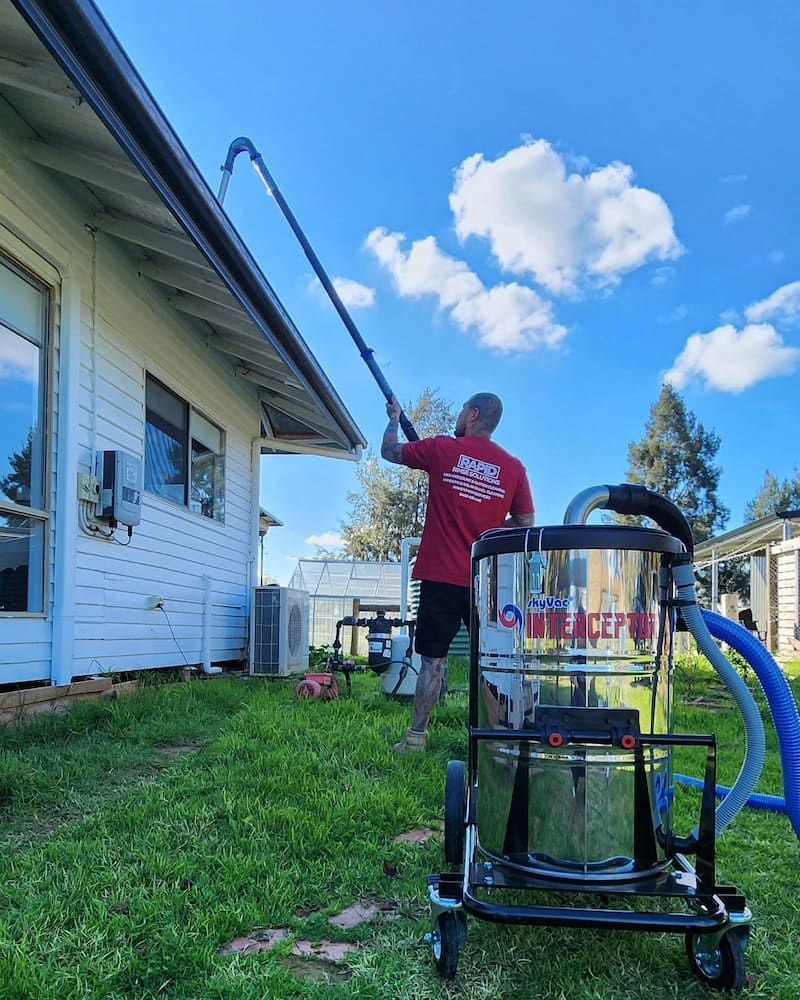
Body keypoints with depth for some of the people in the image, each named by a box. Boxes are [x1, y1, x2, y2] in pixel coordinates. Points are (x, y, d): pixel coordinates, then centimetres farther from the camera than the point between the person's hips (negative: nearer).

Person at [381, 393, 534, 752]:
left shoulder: (442, 448, -2)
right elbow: (525, 522, 9)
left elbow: (389, 451, 13)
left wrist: (394, 419, 32)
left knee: (433, 660, 5)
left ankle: (416, 737, 7)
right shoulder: (514, 467, 3)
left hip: (441, 577, -2)